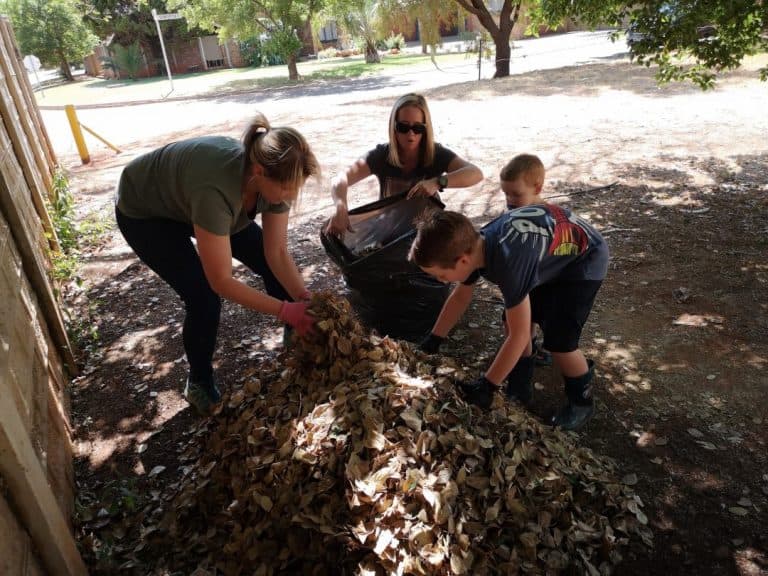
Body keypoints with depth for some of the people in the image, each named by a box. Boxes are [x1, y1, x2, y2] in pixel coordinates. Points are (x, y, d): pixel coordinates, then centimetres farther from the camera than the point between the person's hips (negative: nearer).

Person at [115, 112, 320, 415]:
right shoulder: (217, 189, -45)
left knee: (270, 266, -2)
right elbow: (222, 281, -38)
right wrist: (285, 309, -35)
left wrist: (304, 299, -28)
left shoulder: (274, 174, -25)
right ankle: (200, 384, 9)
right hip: (145, 213, -6)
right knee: (204, 298, -18)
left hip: (189, 199, 6)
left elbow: (277, 253, -17)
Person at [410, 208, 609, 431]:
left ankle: (582, 400, 13)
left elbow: (519, 335, -34)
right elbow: (460, 297, 3)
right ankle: (520, 384, 24)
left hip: (584, 258, -8)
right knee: (514, 320, 3)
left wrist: (485, 387, -26)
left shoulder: (508, 262, -41)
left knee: (558, 341, -14)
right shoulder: (474, 245, -16)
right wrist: (431, 343, 5)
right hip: (550, 256, 8)